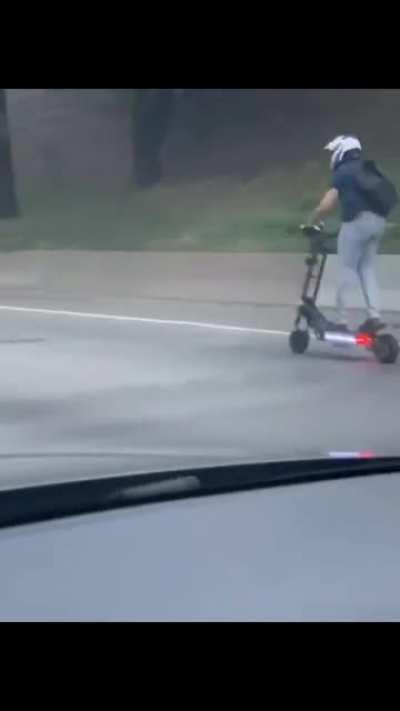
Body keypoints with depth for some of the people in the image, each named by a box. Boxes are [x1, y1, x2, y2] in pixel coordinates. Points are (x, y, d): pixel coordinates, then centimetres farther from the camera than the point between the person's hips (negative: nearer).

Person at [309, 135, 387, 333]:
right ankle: (374, 315, 5)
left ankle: (342, 321, 1)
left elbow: (326, 205, -7)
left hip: (357, 221, -7)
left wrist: (311, 222, 6)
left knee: (346, 271, 0)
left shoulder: (342, 172, -1)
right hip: (378, 221, 7)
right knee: (367, 269, 15)